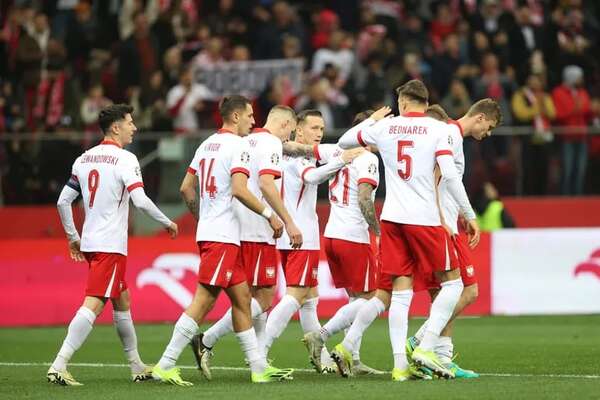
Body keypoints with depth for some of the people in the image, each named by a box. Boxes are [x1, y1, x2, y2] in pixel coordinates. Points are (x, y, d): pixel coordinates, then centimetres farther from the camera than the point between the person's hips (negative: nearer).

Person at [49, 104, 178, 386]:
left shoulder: (84, 159, 11)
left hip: (88, 243, 9)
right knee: (93, 305, -13)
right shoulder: (125, 159, -11)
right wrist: (167, 223, -4)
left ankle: (136, 366, 29)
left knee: (122, 302, 20)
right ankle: (58, 366, -23)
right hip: (111, 245, -8)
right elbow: (140, 201, -19)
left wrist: (73, 237, 22)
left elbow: (63, 201, 12)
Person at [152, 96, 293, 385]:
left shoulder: (207, 144, 16)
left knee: (242, 298, 12)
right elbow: (239, 190, -22)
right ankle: (165, 366, -12)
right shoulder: (238, 146, -10)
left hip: (207, 231, 10)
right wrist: (269, 215, -13)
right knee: (203, 301, -10)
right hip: (223, 236, -10)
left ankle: (258, 367, 13)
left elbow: (186, 188, 18)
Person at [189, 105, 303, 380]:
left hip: (238, 230, 9)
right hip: (257, 232, -9)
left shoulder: (246, 141, 20)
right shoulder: (271, 143, -6)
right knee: (263, 298, -6)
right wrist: (288, 222, -19)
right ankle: (206, 342, -10)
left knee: (261, 297, 13)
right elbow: (266, 183, -20)